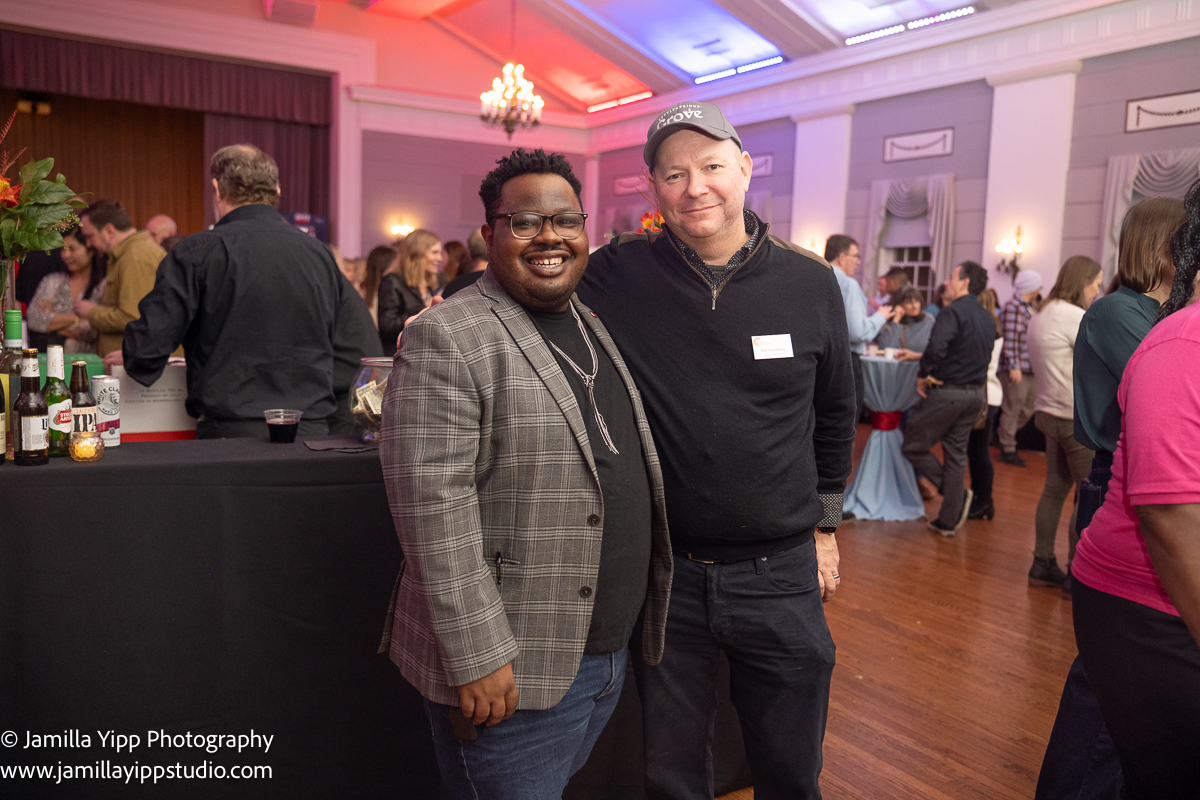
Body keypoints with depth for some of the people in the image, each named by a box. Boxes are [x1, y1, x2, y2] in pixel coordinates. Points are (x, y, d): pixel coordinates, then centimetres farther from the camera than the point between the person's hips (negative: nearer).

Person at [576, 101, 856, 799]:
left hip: (781, 574, 1)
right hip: (666, 574, 0)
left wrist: (825, 526, 13)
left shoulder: (810, 283, -3)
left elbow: (833, 413, 9)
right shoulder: (619, 277, -8)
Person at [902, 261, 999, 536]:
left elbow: (936, 348, -31)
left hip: (946, 392, -8)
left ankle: (958, 494, 3)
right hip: (976, 394, 8)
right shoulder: (988, 319, 12)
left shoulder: (953, 312, -16)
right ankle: (948, 520, 19)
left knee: (914, 447, 6)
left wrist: (922, 375, -15)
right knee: (956, 454, 13)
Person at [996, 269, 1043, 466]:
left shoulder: (1030, 307, 16)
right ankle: (1007, 449, 9)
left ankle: (1007, 436, 30)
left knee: (1029, 407, 14)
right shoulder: (1013, 308, -14)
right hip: (1016, 369, -9)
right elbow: (1010, 340, -20)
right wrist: (1014, 366, -22)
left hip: (1031, 368, 9)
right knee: (1012, 408, -1)